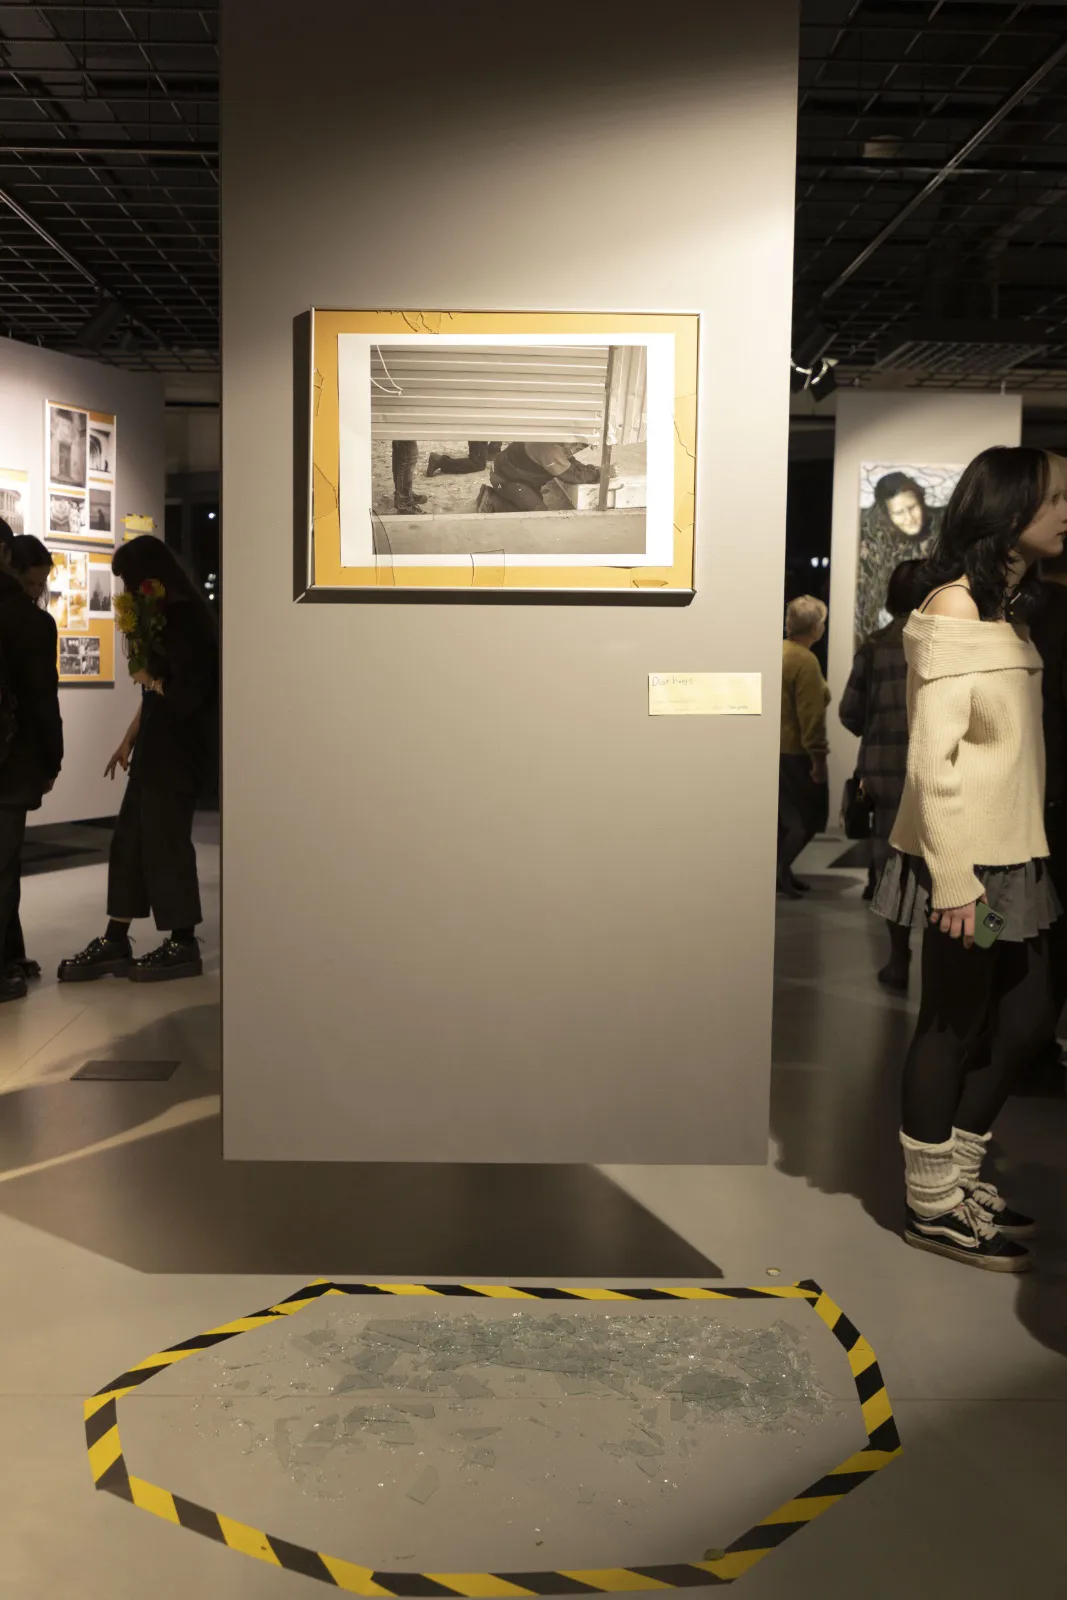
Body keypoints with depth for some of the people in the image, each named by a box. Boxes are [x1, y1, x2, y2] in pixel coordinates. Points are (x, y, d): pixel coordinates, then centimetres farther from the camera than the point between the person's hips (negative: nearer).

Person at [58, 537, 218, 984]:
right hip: (157, 746, 10)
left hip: (179, 749, -10)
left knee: (165, 840, -1)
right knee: (130, 839, 10)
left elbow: (187, 693, -23)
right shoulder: (164, 617, 14)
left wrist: (149, 680, -7)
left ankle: (183, 945, 11)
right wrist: (128, 742, 18)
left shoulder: (182, 618, -16)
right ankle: (115, 942, 16)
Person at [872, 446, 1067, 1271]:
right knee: (953, 1026, 2)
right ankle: (933, 1206, 17)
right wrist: (954, 877, -21)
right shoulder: (953, 614, -13)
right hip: (968, 860, -9)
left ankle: (959, 1175, 30)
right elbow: (934, 758, -18)